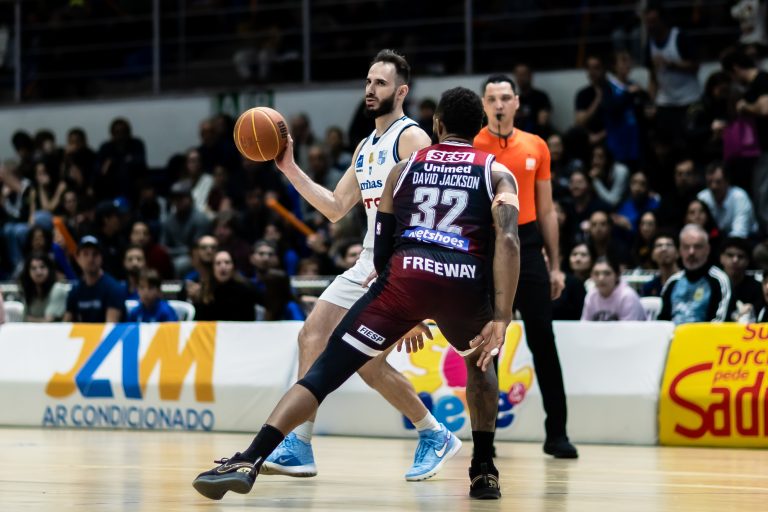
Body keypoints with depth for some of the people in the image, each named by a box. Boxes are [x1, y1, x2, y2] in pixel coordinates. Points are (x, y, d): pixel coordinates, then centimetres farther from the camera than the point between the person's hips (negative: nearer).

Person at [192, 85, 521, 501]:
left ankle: (249, 461, -15)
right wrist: (501, 319, -6)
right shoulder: (498, 173, 18)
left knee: (325, 371, 1)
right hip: (465, 279, 0)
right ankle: (484, 471, 23)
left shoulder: (405, 167, 25)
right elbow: (508, 241, 0)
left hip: (407, 273, 0)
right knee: (480, 360, 33)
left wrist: (403, 318, 37)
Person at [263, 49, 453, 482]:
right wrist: (290, 169, 11)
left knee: (368, 362, -13)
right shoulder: (367, 146, 17)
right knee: (313, 335, 1)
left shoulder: (411, 138, -10)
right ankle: (299, 448, 3)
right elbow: (335, 208, 19)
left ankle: (436, 436, 5)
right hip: (369, 263, 9)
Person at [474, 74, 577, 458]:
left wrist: (555, 265, 9)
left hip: (527, 246, 2)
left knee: (543, 342, 1)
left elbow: (546, 210, 11)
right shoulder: (470, 148, -1)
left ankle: (556, 433, 6)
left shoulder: (536, 147, 7)